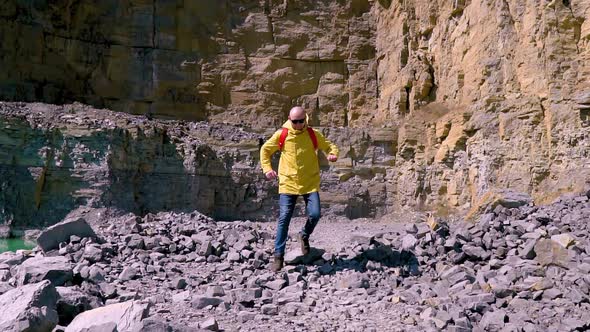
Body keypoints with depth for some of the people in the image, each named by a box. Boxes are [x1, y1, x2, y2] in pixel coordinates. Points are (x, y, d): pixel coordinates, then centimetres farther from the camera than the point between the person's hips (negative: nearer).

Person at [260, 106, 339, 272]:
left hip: (310, 183, 1)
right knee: (284, 218, -3)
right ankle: (278, 255, 9)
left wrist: (333, 154, -13)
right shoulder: (281, 134, -1)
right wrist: (267, 168, -4)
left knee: (314, 214, -12)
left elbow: (330, 146, 10)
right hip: (288, 183, 0)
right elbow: (265, 150, 10)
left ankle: (304, 236, 22)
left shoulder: (313, 134, 0)